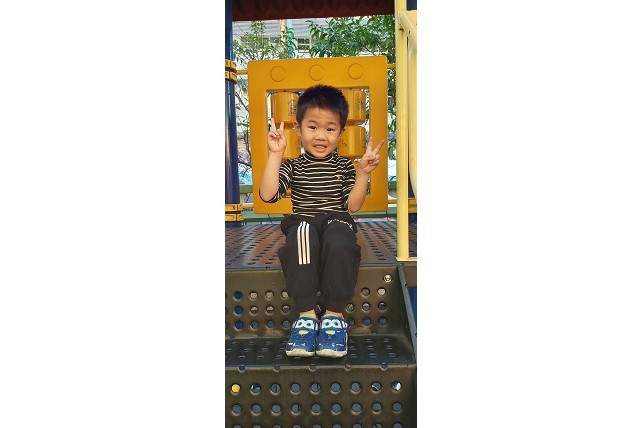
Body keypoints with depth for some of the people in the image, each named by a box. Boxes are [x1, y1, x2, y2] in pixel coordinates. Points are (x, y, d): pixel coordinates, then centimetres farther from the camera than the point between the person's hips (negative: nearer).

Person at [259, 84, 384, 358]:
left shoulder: (344, 166, 11)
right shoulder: (293, 166, 10)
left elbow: (352, 205, 0)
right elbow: (267, 195, -7)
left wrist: (362, 173, -10)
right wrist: (275, 155, -10)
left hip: (336, 221, 0)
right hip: (302, 224, 0)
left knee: (338, 241, -36)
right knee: (301, 237, -36)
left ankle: (334, 315, -25)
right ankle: (306, 315, -31)